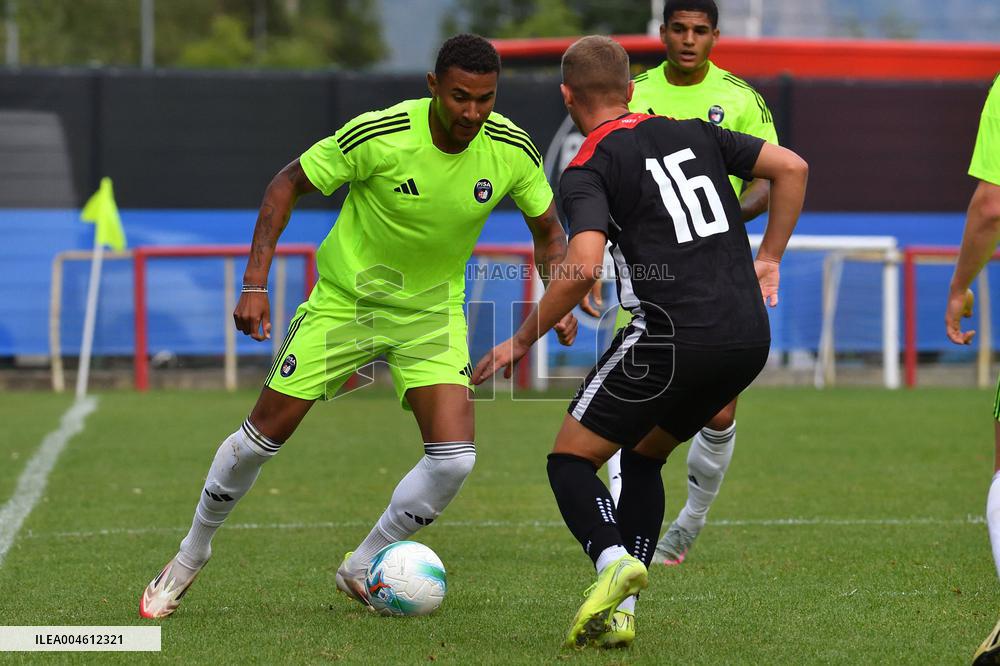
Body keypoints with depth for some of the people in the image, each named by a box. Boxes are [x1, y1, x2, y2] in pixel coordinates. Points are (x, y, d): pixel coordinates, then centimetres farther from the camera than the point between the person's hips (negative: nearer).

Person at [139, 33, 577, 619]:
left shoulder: (513, 149, -16)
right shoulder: (379, 134, -26)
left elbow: (548, 230, 3)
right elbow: (288, 184, -13)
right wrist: (256, 284, -18)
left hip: (433, 311, 2)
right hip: (345, 300, -2)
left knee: (455, 457, -15)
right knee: (263, 435, 1)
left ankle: (361, 569, 8)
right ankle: (191, 558, 26)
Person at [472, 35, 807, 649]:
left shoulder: (587, 171, -1)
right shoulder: (693, 133, 17)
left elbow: (584, 266, -16)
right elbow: (792, 168, 16)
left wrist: (523, 341, -6)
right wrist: (768, 259, 22)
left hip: (672, 333, -6)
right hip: (750, 337, 7)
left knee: (571, 459, 5)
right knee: (643, 457, 23)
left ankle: (613, 560, -24)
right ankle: (620, 611, 12)